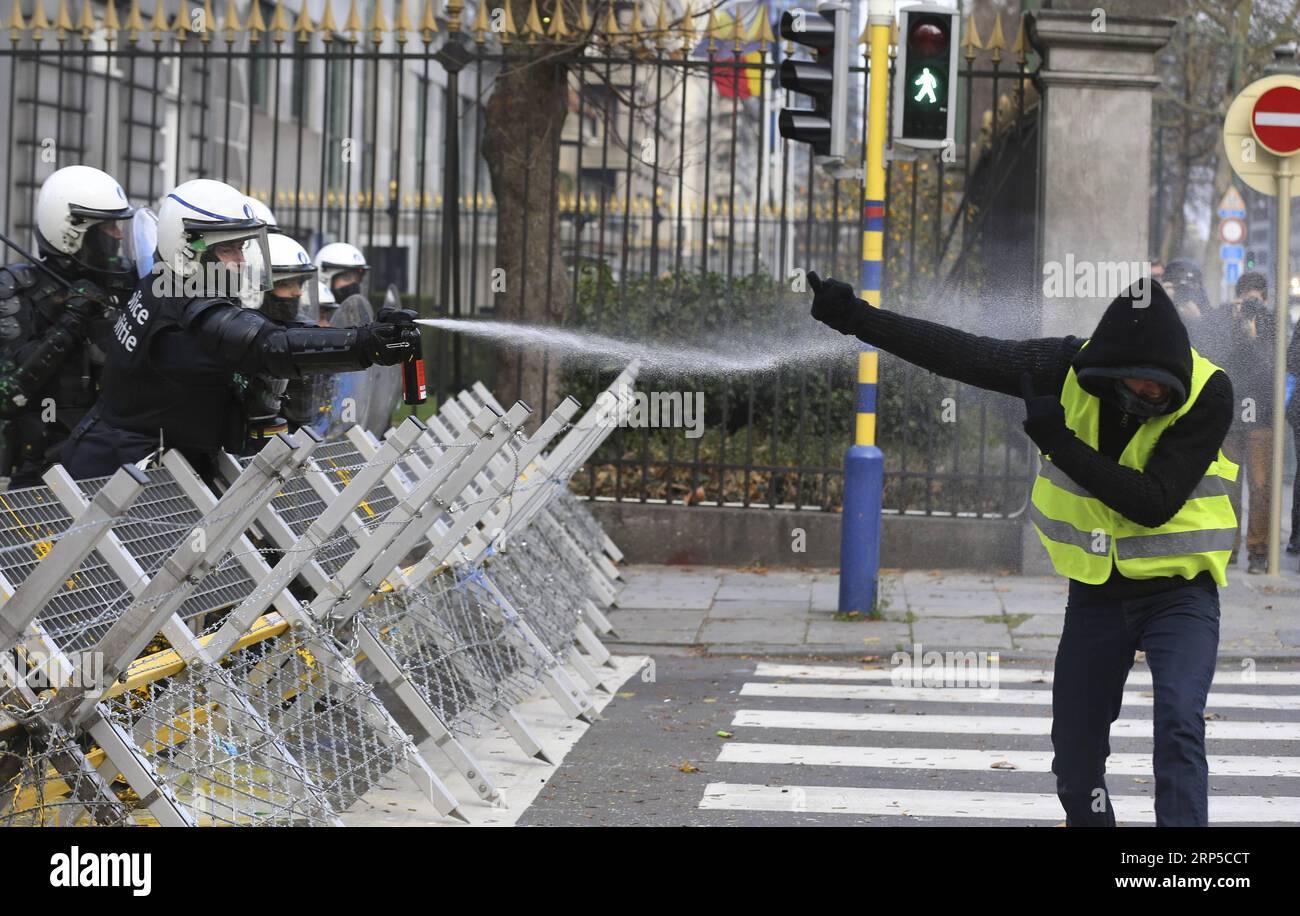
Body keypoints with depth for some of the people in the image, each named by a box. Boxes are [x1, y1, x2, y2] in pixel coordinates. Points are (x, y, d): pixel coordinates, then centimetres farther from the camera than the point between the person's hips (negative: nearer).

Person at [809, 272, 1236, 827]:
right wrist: (858, 318, -12)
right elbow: (965, 355, -9)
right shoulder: (1070, 368, -12)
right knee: (1075, 759, 8)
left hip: (1179, 594, -4)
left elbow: (1154, 503, -26)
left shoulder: (1208, 393, -20)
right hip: (1095, 594, 4)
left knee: (1178, 722, -24)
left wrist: (1061, 444, -29)